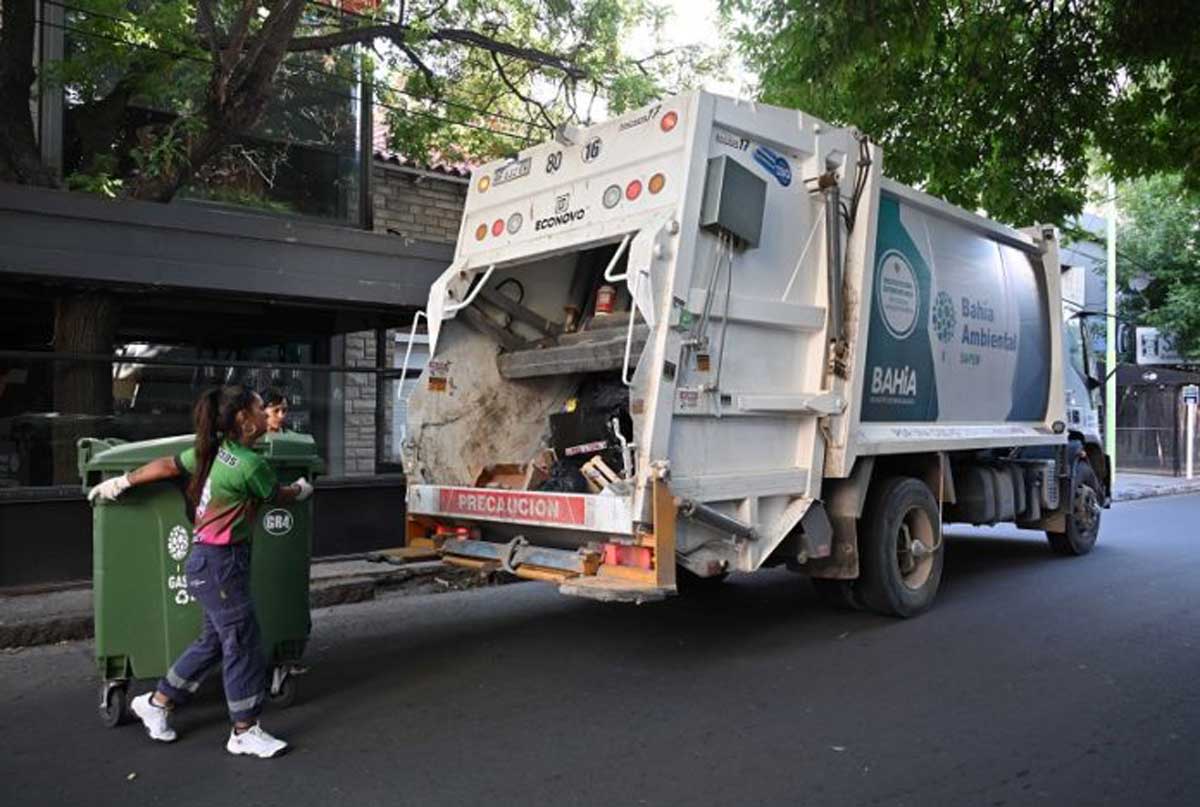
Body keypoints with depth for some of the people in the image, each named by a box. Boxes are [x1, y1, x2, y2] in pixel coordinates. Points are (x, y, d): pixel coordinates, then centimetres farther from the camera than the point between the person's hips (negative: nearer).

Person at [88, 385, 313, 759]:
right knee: (242, 642, 0)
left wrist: (121, 482, 24)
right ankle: (245, 732, 12)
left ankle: (156, 702, 34)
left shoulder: (213, 450, 6)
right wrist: (301, 490, 18)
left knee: (214, 640, 19)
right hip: (219, 562, -9)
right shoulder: (250, 465, -20)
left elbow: (167, 465, 13)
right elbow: (280, 496, -4)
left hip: (209, 559, 9)